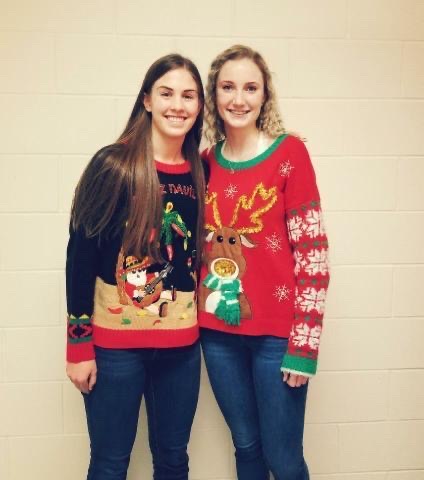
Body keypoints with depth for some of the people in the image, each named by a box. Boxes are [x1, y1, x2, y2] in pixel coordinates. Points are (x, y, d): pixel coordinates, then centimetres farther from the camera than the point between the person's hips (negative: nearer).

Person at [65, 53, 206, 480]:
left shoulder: (200, 171, 4)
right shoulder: (114, 164, -10)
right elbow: (80, 255, -9)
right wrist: (79, 345, -9)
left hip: (181, 343, 4)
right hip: (115, 342, -4)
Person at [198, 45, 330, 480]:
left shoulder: (289, 153, -8)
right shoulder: (206, 162, 5)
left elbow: (312, 252, -11)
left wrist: (304, 343, -13)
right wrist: (193, 316, 8)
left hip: (275, 331, -4)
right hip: (218, 330, 4)